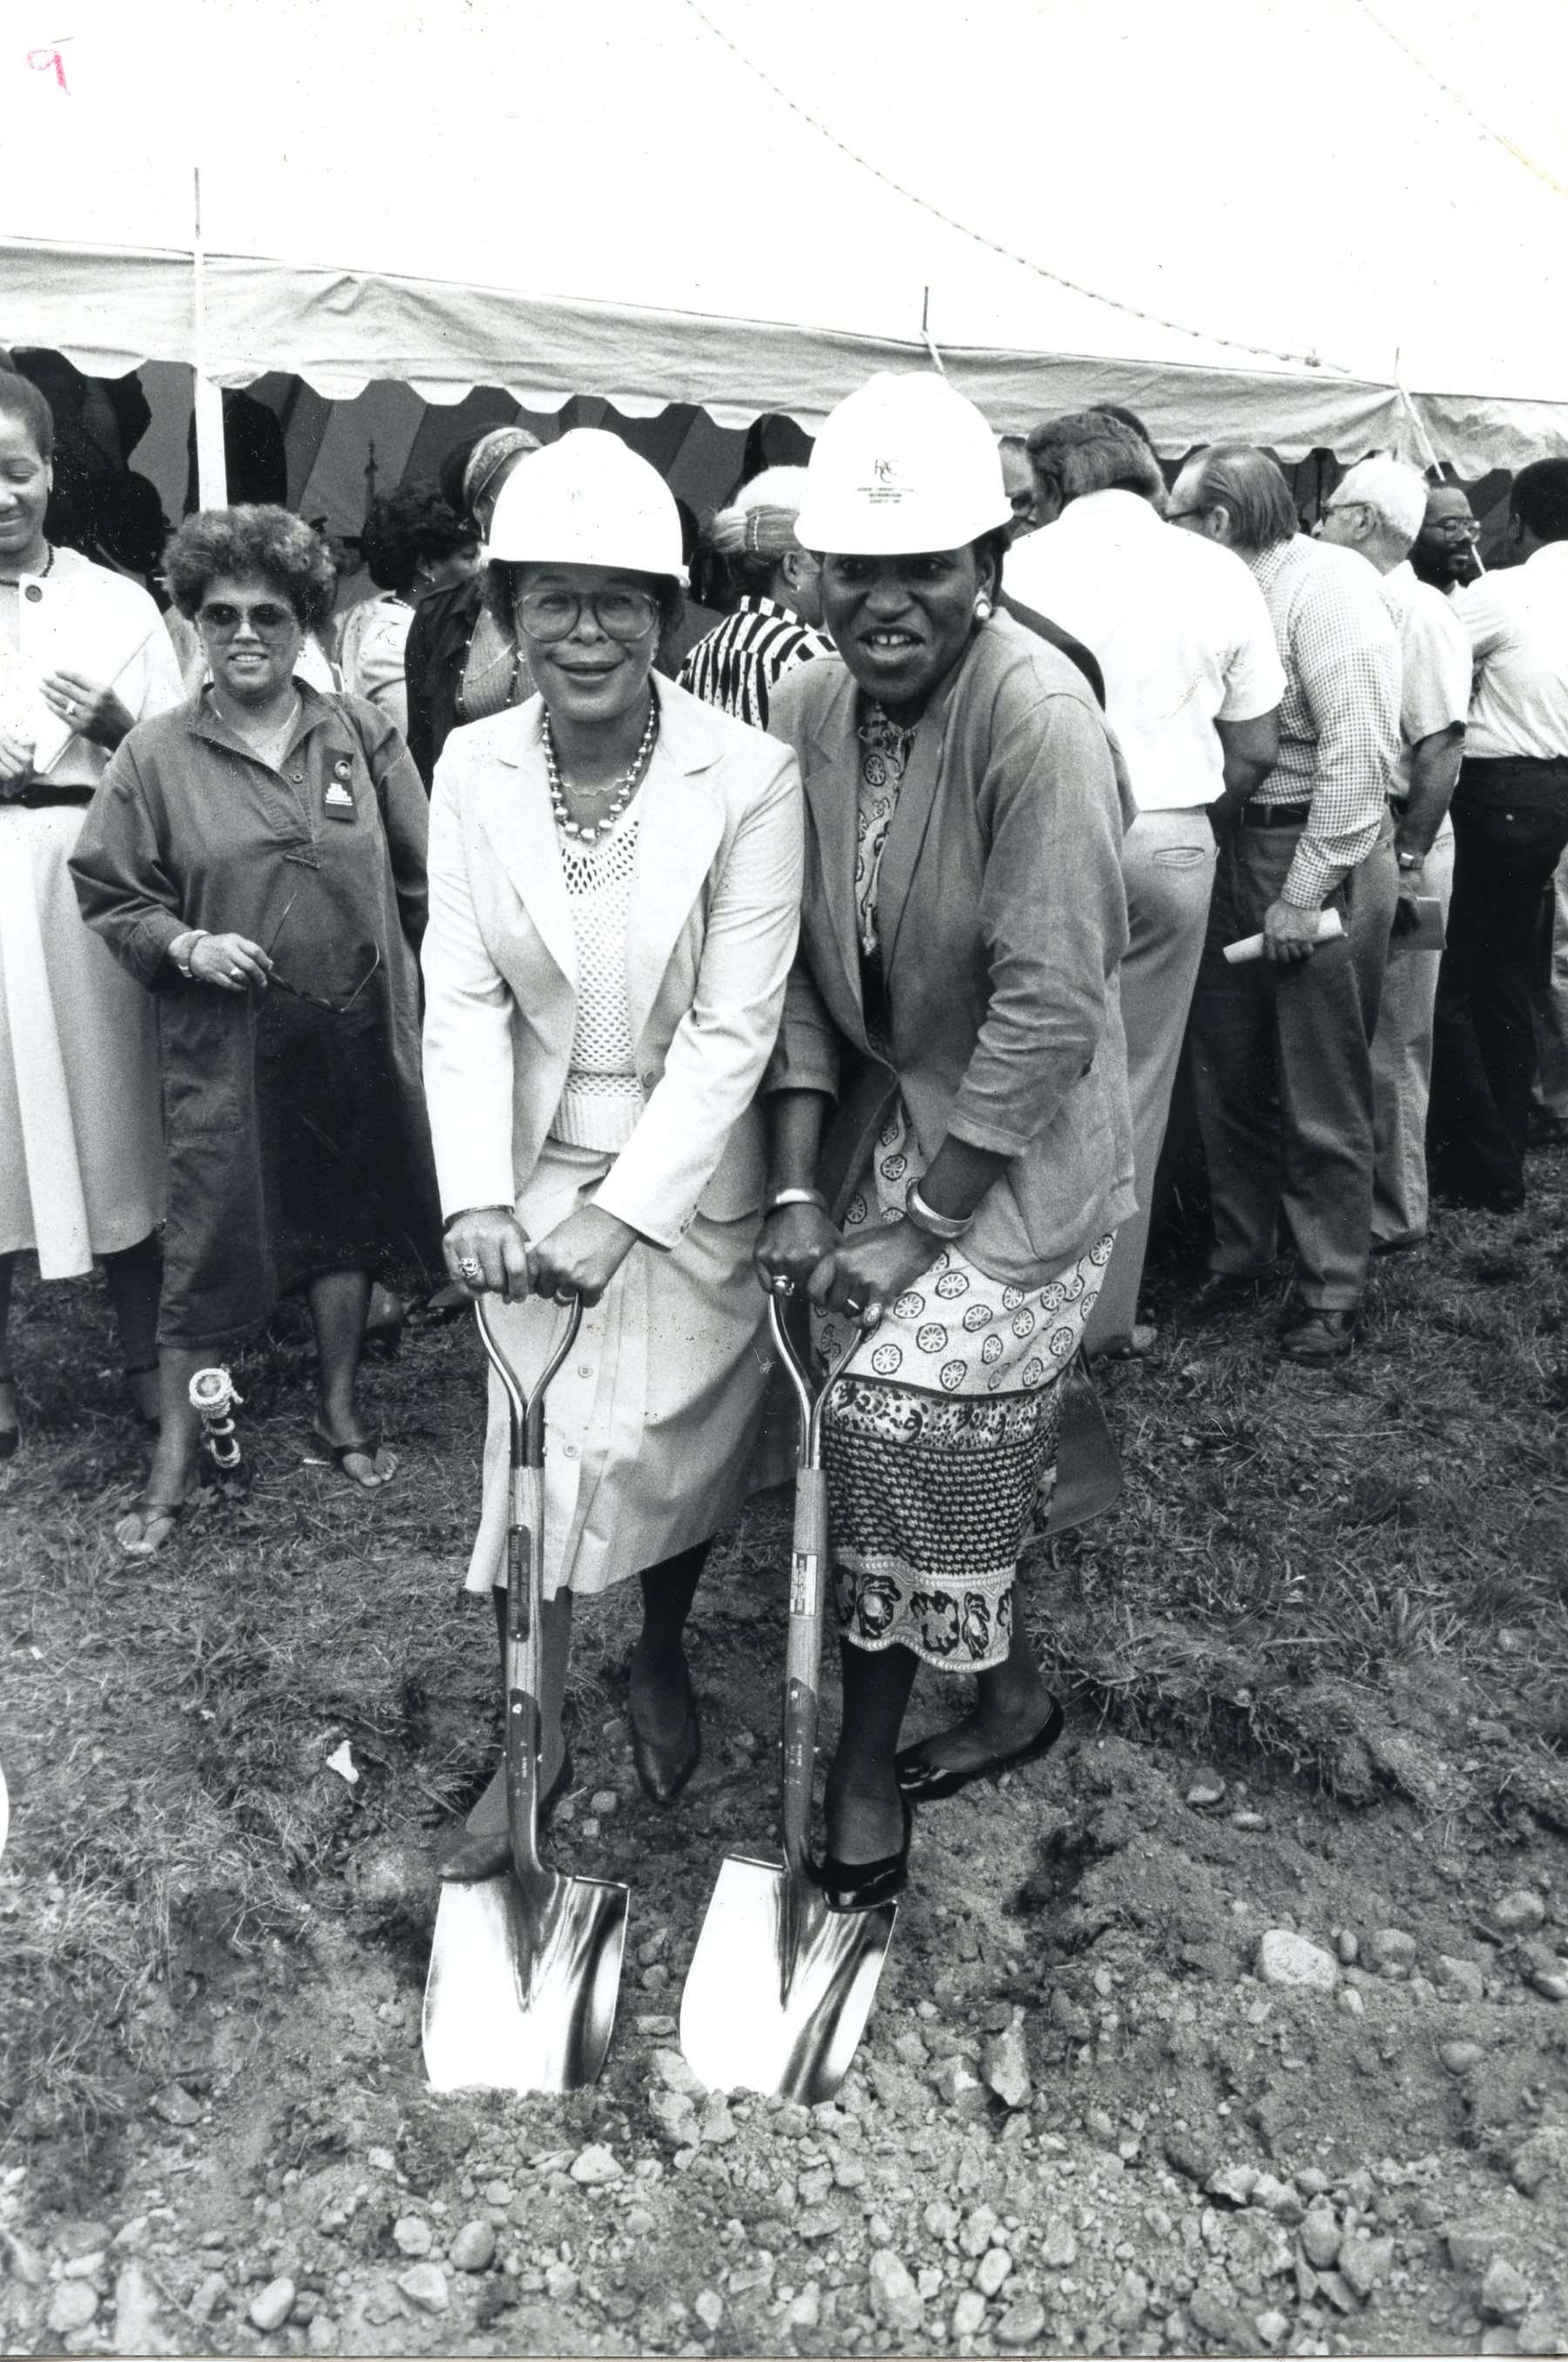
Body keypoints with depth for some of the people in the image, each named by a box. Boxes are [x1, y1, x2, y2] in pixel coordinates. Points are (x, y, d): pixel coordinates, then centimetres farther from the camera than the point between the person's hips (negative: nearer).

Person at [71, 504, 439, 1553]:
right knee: (208, 1244, 1)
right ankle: (175, 1462, 16)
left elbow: (420, 875, 6)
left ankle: (342, 1406, 35)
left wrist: (420, 988, 3)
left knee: (347, 1219, 15)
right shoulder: (156, 756, -2)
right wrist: (186, 945, -13)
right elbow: (110, 895, 3)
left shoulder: (362, 732, 2)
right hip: (225, 1042, -2)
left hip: (359, 1031, 2)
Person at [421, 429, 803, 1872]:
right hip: (537, 1168, 3)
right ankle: (538, 1735, 29)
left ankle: (663, 1655, 42)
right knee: (535, 1449, 7)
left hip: (693, 1178, -2)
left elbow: (736, 1024, -17)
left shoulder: (750, 776, -17)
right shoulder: (473, 769, -5)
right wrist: (478, 1197, -18)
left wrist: (620, 1212, -22)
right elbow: (465, 995, -6)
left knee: (674, 1440, 9)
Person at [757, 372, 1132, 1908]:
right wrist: (799, 1191, -7)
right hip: (884, 1120, 6)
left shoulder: (1040, 719, -22)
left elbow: (1048, 1008, -23)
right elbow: (803, 970, 0)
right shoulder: (806, 712, -3)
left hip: (1020, 1151, -5)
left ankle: (863, 1781, 13)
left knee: (894, 1421, -9)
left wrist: (916, 1225, -19)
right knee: (959, 1442, 13)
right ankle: (1009, 1691, 39)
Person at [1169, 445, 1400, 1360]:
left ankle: (1334, 1292, 16)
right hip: (1232, 849, 8)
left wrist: (1306, 894, -19)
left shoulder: (1328, 584, -13)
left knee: (1323, 1101, 2)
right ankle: (1241, 1253, 32)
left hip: (1319, 859, -8)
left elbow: (1359, 752, -19)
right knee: (1230, 1076, 15)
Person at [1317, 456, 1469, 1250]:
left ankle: (1392, 1212, 13)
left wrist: (1403, 862, -21)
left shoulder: (1419, 614, -13)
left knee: (1390, 1039, 1)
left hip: (1397, 844, -8)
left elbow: (1441, 751, -19)